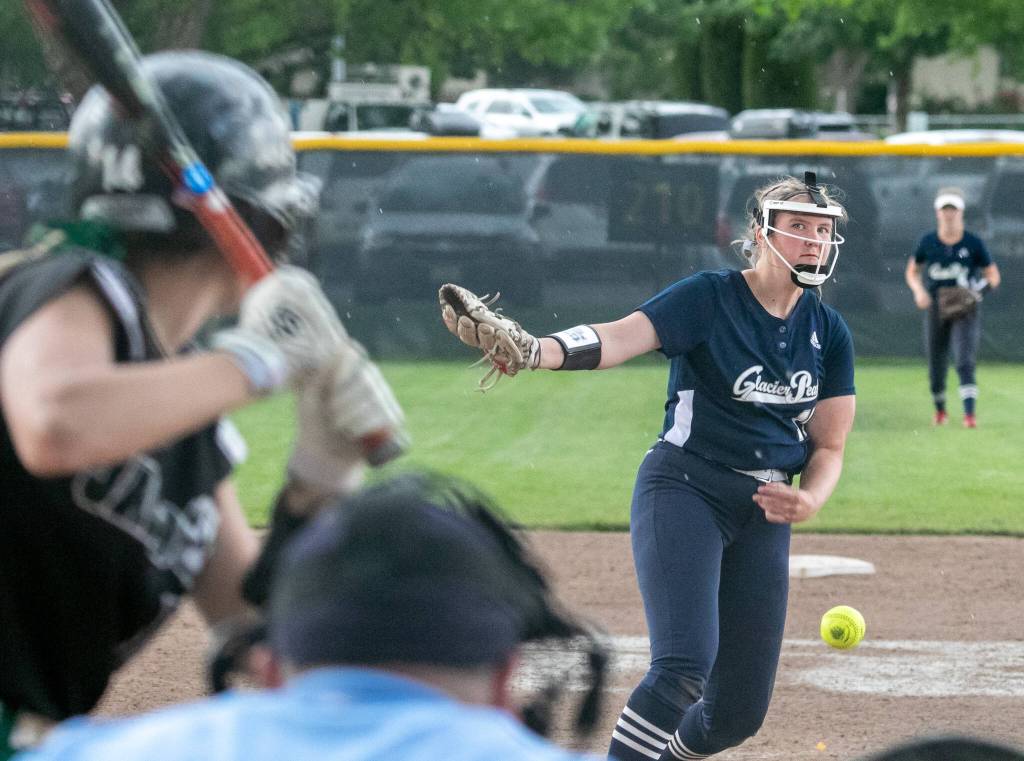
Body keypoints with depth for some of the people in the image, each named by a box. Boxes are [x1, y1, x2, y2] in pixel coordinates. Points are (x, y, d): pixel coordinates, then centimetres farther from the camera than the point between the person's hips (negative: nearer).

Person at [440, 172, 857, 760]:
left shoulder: (829, 331, 7)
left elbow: (830, 445, 11)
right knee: (685, 666, -26)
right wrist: (535, 350, -44)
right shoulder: (710, 298, -8)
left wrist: (809, 500, -12)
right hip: (684, 490, -5)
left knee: (740, 711, 3)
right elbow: (621, 337, -24)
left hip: (764, 513, 5)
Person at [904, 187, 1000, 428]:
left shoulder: (973, 243, -2)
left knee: (965, 362, -18)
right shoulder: (928, 242, 3)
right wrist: (918, 290, -6)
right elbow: (912, 271, 14)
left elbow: (993, 276, 3)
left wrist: (979, 290, -17)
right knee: (936, 367, 7)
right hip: (936, 310, 2)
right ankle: (940, 410, 32)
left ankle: (970, 414, -24)